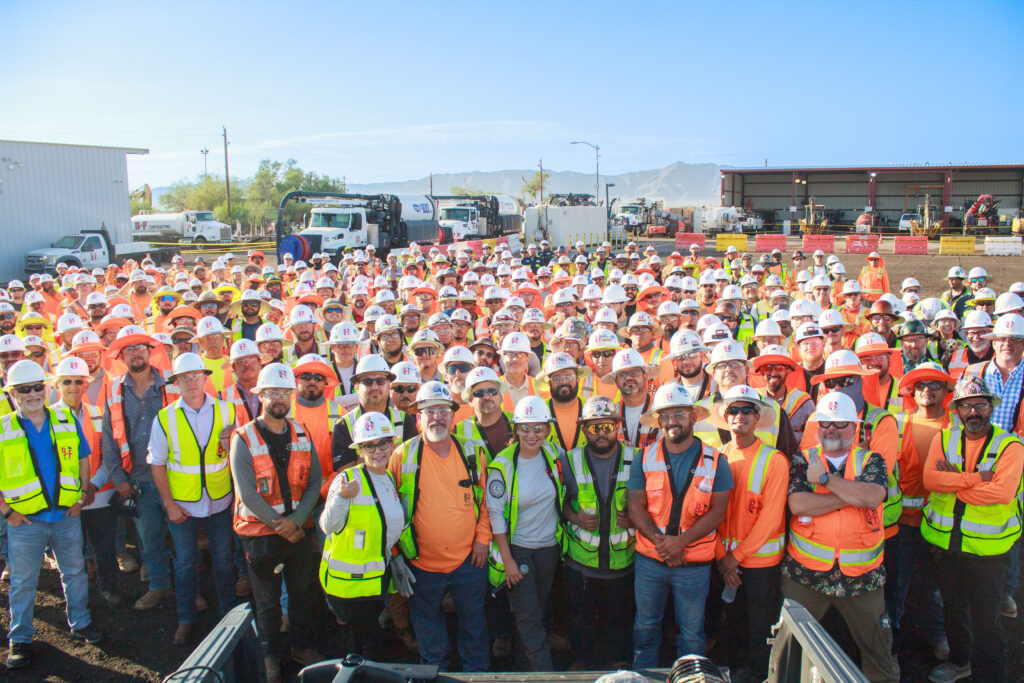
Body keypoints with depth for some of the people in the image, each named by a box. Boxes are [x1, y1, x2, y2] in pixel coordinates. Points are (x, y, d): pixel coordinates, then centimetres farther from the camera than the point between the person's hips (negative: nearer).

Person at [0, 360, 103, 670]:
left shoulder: (67, 419, 1)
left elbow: (83, 459, 10)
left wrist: (80, 496, 3)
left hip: (67, 516, 2)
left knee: (75, 572, 15)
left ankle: (80, 623, 33)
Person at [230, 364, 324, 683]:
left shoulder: (302, 435, 1)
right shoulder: (244, 438, -11)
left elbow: (314, 482, -2)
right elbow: (247, 495, -16)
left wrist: (296, 520, -15)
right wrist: (281, 526, -16)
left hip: (300, 531, 3)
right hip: (261, 533, -3)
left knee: (302, 593, 17)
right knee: (267, 601, 12)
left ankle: (302, 646, 36)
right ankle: (271, 656, 30)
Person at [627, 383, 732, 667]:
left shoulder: (714, 461, -5)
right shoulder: (645, 459, -1)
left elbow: (717, 511, -8)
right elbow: (635, 506, -3)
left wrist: (680, 541, -18)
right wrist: (659, 540, -18)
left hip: (694, 563, -1)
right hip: (649, 560, 2)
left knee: (692, 632, 12)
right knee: (645, 626, 17)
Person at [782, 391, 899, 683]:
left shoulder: (872, 461, 4)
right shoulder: (801, 460, 3)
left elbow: (871, 497, -17)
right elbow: (797, 504, -15)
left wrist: (825, 477, -14)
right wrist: (853, 494, -13)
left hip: (861, 576, 1)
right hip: (805, 574, 0)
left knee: (878, 648, 12)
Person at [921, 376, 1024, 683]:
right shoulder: (944, 438, 2)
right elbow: (930, 479, -14)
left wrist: (953, 482, -16)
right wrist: (976, 478, -22)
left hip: (986, 546, -4)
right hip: (944, 541, 4)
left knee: (986, 619, 3)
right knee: (953, 607, 22)